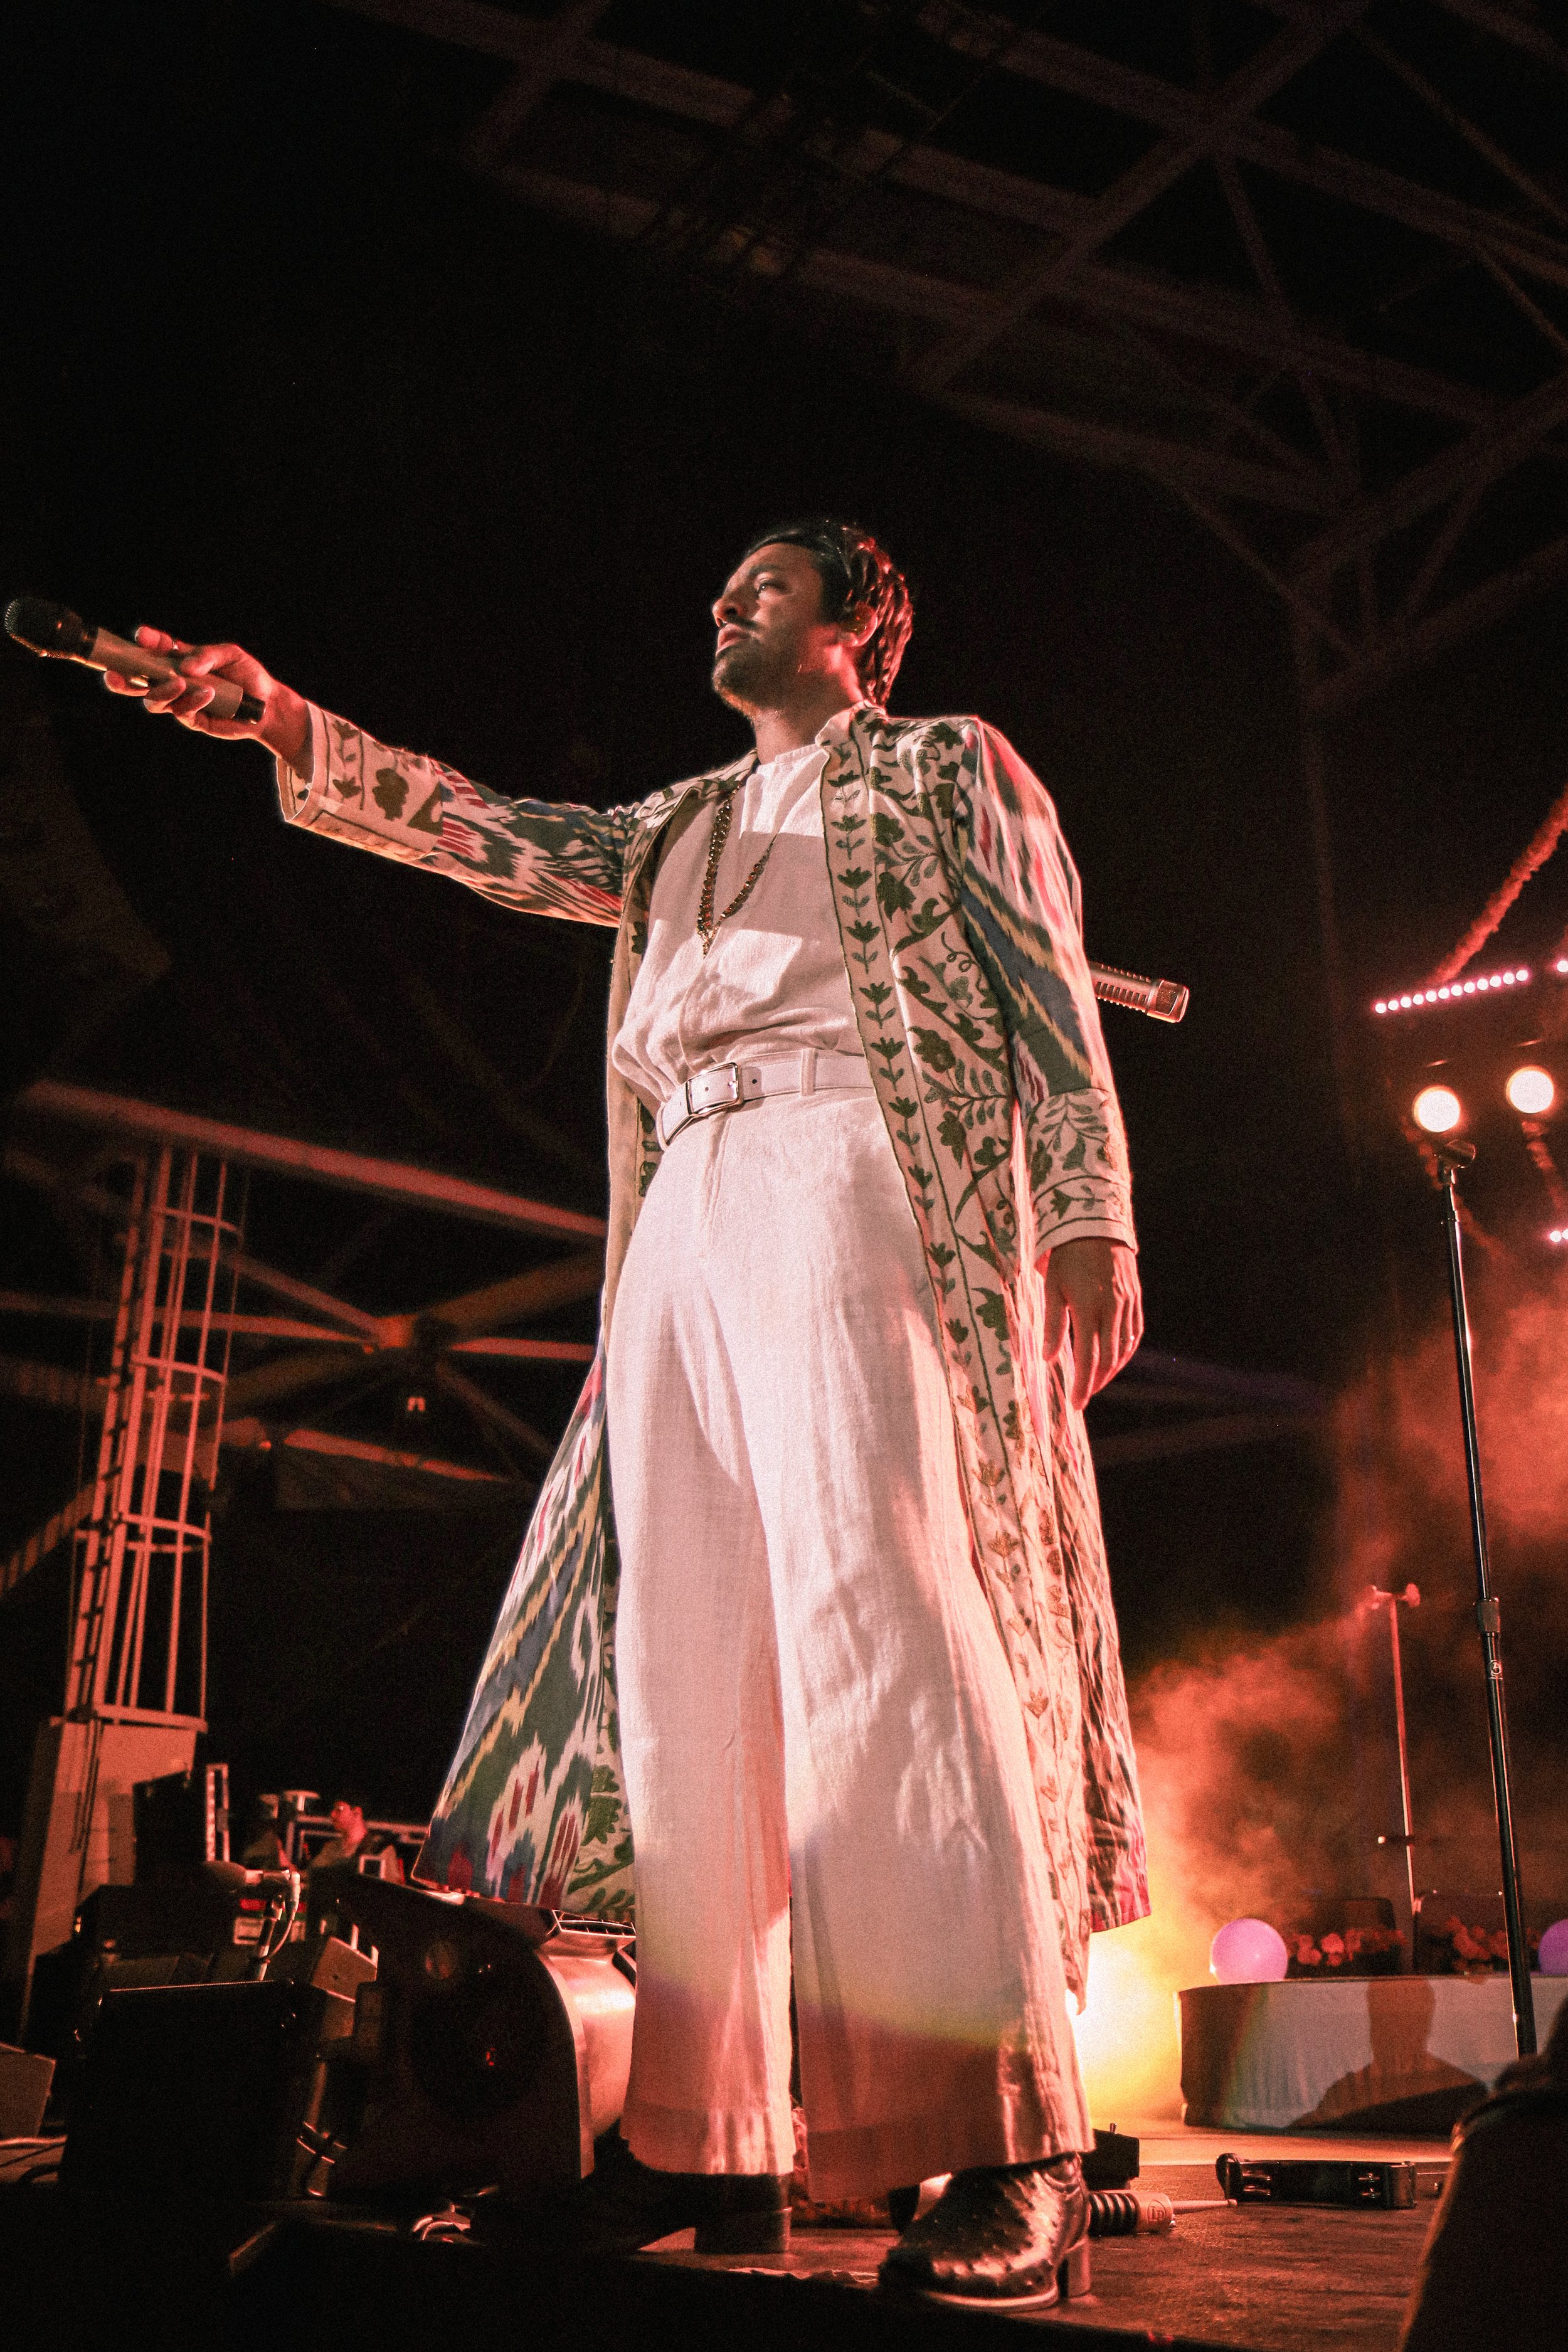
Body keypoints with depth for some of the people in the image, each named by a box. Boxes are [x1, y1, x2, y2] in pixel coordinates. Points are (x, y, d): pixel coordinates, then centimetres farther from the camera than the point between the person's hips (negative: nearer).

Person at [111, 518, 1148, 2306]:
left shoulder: (947, 765, 17)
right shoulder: (680, 826, 32)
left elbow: (1047, 986, 5)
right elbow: (494, 838, 18)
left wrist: (1089, 1214, -9)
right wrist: (291, 731, 4)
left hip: (858, 1171, -6)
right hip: (686, 1207, 6)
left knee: (877, 1609, -21)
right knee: (680, 1660, -3)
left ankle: (1010, 2154, -19)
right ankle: (712, 2146, 0)